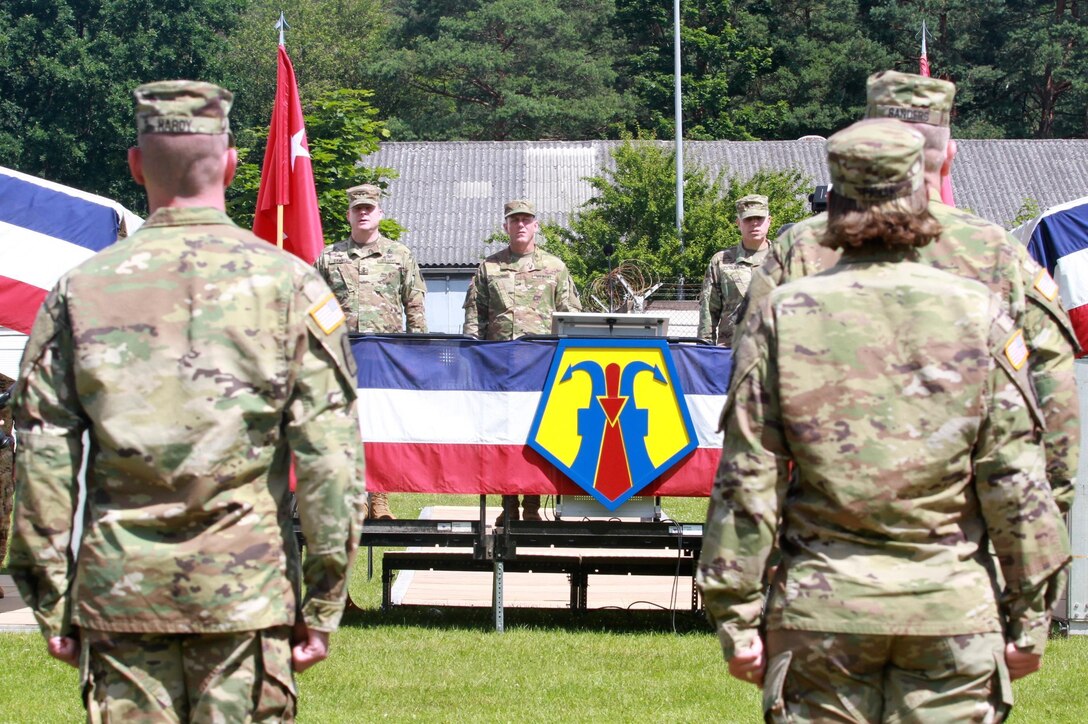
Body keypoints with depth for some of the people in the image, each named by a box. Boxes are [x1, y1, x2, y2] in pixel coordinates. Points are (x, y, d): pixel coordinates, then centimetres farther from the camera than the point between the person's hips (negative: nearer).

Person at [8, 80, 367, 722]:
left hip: (119, 592, 2)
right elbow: (330, 454, -5)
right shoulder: (287, 283, -1)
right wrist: (324, 605, 0)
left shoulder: (82, 289, 3)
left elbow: (43, 457, 3)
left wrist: (52, 605, 10)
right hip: (247, 589, -1)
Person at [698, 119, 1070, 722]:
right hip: (953, 605, 0)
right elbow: (1015, 481, -1)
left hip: (823, 604, 0)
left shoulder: (782, 316, -1)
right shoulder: (978, 313, -1)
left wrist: (735, 614, 4)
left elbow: (746, 481, -2)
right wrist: (1030, 613, 6)